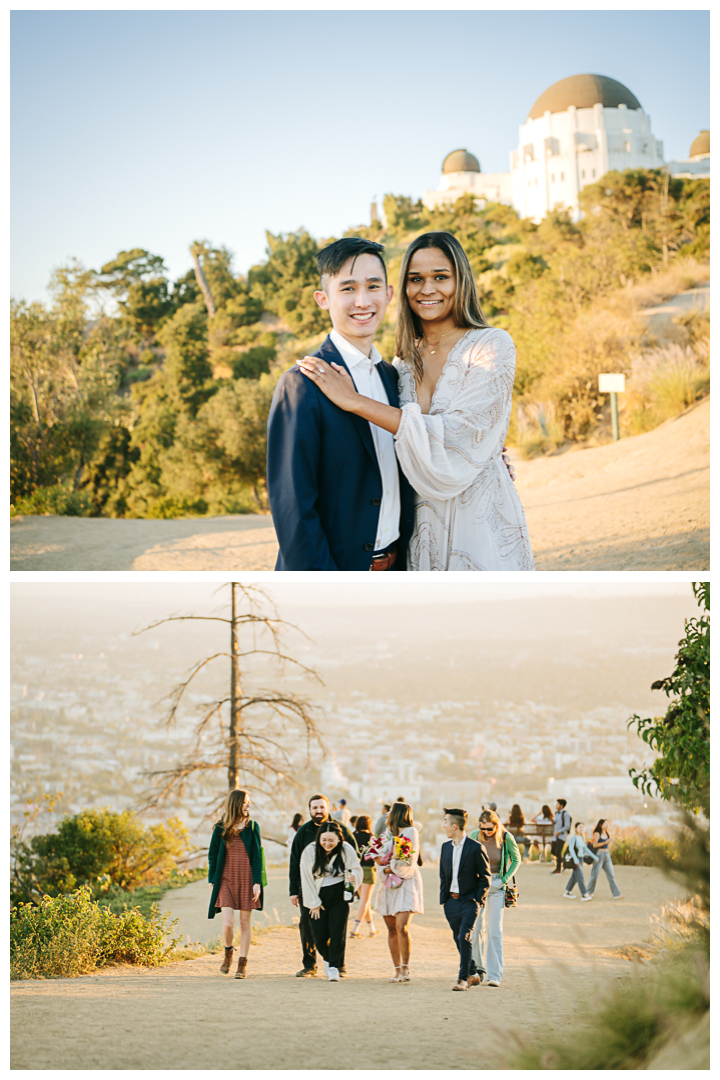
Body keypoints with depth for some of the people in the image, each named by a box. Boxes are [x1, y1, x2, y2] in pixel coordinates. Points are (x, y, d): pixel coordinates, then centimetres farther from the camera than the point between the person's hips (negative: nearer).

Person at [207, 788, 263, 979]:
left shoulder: (252, 827, 2)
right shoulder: (220, 829, 1)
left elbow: (257, 856, 2)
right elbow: (212, 856, 7)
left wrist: (257, 883, -6)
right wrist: (212, 882, 3)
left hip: (247, 880, 1)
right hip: (226, 880, -1)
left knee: (245, 922, 3)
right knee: (228, 923, -11)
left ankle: (242, 963, 15)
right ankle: (228, 952, 19)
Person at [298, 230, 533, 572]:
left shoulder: (492, 346, -7)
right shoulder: (404, 360, 9)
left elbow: (459, 437, -20)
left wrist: (356, 401, -18)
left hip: (482, 527, -4)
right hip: (422, 527, 4)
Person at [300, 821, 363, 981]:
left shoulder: (347, 850, -8)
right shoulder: (310, 851, -7)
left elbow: (357, 869, 3)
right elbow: (307, 879, -1)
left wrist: (353, 876, -22)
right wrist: (314, 903, 0)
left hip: (339, 896, -1)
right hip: (318, 896, 1)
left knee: (338, 932, -10)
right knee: (320, 935, 0)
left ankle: (335, 966, -2)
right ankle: (327, 959, 29)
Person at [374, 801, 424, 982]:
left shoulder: (411, 832, -1)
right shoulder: (387, 832, 17)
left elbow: (408, 861, -10)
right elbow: (379, 859, 10)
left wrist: (389, 865, -11)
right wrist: (384, 869, -9)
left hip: (406, 884, -6)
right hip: (388, 884, 6)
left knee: (402, 927, -16)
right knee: (392, 929, 2)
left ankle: (406, 968, -8)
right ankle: (397, 970, 7)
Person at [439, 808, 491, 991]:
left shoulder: (476, 848, -9)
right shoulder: (446, 847, 9)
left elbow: (485, 877, -4)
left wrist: (478, 901, -10)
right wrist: (443, 899, 9)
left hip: (469, 901, -6)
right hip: (451, 901, 6)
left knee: (464, 938, -15)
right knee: (459, 940, 10)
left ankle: (463, 979, -11)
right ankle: (473, 975, 23)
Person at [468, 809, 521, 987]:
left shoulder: (506, 838, -9)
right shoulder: (475, 836, -4)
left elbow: (516, 860, 5)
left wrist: (505, 879, -4)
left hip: (497, 885, -2)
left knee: (495, 931, -6)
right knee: (476, 927, 1)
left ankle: (495, 975, -5)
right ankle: (478, 967, 20)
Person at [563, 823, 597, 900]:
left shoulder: (581, 837, 12)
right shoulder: (573, 837, -13)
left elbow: (585, 848, 16)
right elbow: (570, 848, -23)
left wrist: (593, 856, 11)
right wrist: (575, 859, -33)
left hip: (580, 859, 8)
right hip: (574, 859, -8)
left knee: (575, 877, 14)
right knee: (580, 876, -12)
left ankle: (567, 892, 25)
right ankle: (583, 895, -14)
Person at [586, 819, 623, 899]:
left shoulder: (607, 834, 10)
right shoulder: (597, 834, -10)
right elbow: (594, 845, -17)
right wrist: (605, 843, -23)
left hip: (607, 855, 6)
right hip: (599, 855, -6)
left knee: (611, 875, 0)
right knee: (595, 874, 4)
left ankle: (616, 894, -3)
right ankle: (589, 892, 22)